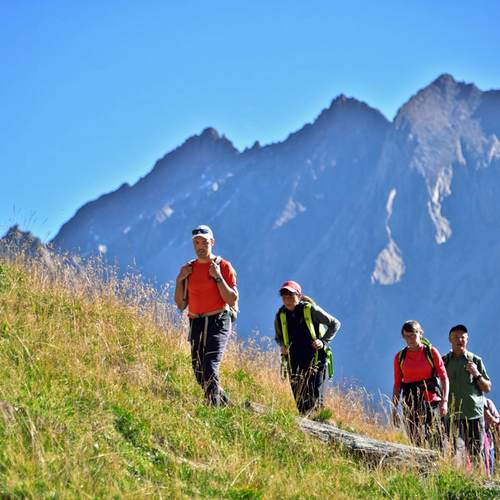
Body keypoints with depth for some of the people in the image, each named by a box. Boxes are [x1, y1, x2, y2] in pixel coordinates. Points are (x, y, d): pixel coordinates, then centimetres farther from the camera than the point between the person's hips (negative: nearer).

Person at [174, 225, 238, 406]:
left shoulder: (223, 266, -1)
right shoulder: (188, 269, 13)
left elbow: (232, 300, -8)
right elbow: (181, 305, 12)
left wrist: (218, 277, -14)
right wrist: (179, 280, 1)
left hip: (218, 323, -5)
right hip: (196, 324, 6)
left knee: (210, 368, -20)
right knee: (199, 373, 8)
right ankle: (226, 404, 26)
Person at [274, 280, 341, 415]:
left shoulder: (310, 310, -10)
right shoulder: (280, 315, 2)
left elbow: (335, 324, 0)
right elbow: (278, 337, 20)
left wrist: (324, 341, -12)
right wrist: (282, 346, -2)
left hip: (315, 360, -4)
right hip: (294, 363, 4)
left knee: (315, 399, -12)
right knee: (298, 399, 0)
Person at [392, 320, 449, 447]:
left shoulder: (431, 352, 3)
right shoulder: (400, 357, 9)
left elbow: (444, 377, 0)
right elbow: (397, 384, 12)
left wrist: (444, 401, -12)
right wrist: (394, 409, 7)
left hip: (431, 402, -2)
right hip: (410, 404, 2)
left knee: (435, 441, -10)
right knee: (416, 443, -3)